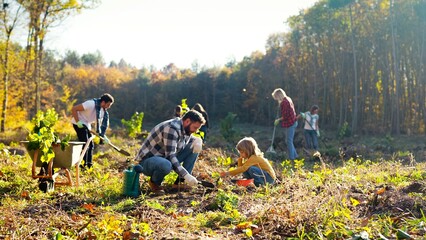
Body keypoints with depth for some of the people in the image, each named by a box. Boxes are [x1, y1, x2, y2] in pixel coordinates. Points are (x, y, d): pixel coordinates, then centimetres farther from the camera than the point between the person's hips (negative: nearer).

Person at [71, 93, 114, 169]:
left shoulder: (104, 111, 0)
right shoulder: (91, 104, -25)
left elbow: (101, 124, 7)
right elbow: (74, 109, -23)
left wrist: (103, 136, -4)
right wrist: (78, 121, -27)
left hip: (87, 125, 9)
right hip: (79, 123, -9)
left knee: (90, 145, 9)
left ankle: (89, 165, 15)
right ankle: (83, 164, -9)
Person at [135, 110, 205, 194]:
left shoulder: (184, 128, 1)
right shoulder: (171, 128, -26)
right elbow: (170, 156, -32)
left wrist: (197, 140, -5)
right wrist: (186, 175, -35)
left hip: (164, 158, 9)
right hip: (147, 161, -9)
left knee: (194, 148, -2)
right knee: (166, 165, -43)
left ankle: (179, 182, -2)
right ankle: (154, 182, -9)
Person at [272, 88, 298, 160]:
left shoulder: (284, 103, -20)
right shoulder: (288, 99, 10)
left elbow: (285, 117, -20)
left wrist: (278, 120, -4)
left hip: (289, 124, -10)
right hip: (293, 122, 10)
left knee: (289, 141, -1)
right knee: (289, 141, 18)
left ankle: (291, 157, 6)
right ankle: (295, 155, 24)